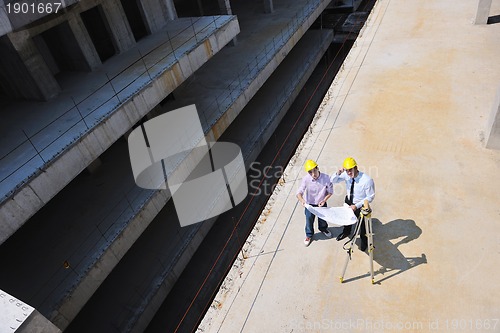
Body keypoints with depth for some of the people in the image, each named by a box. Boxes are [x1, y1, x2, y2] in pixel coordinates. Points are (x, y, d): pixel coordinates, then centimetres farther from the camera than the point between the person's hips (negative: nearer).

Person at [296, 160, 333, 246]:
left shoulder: (326, 178, -27)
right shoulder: (306, 179, -28)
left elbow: (330, 192, -12)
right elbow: (299, 192, -27)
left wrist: (324, 200, -24)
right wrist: (302, 200, -47)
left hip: (321, 203, 1)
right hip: (309, 204, -1)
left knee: (322, 218, 28)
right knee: (309, 220, 19)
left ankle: (323, 229, 61)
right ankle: (309, 235, 48)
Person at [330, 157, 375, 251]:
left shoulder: (367, 180, -34)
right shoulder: (346, 175, -22)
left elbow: (370, 197, -23)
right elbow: (333, 181, -10)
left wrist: (357, 206, -27)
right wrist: (338, 173, -32)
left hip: (360, 205, -4)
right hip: (348, 201, 4)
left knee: (362, 223, 21)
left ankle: (364, 240, 53)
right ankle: (346, 232, 62)